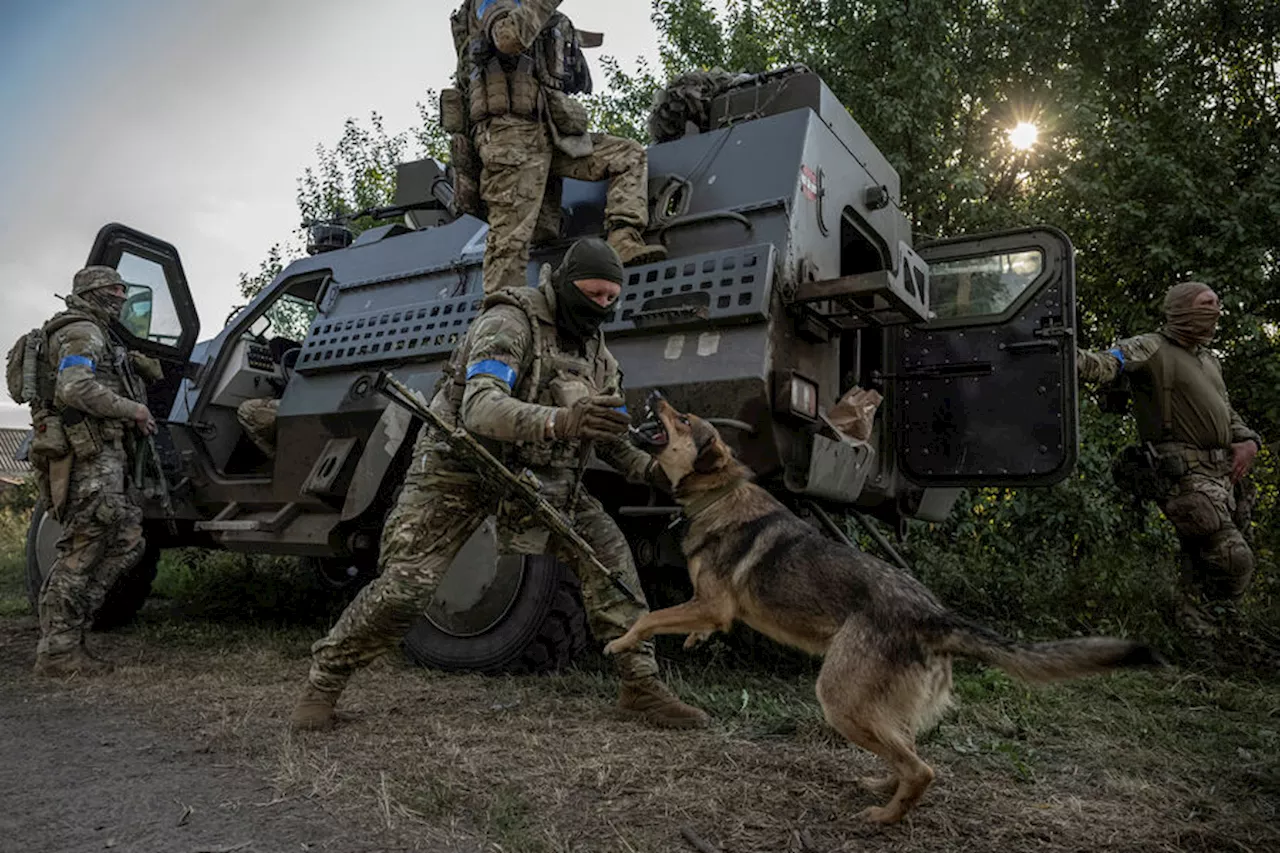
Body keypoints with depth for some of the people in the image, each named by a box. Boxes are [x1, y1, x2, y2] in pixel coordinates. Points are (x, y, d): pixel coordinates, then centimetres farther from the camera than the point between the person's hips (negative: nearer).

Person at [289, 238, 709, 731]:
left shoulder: (596, 349, 5)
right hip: (459, 468, -5)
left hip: (538, 477, 6)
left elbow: (609, 436, 9)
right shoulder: (510, 323, -19)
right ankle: (323, 682, 14)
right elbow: (479, 408, -35)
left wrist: (650, 469, -13)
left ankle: (640, 685, -2)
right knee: (404, 587, -12)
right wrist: (560, 420, -53)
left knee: (607, 551, -11)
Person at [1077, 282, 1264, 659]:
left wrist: (1247, 442, 7)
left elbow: (1229, 414, 28)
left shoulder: (1209, 359, 21)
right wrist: (1067, 354, -47)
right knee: (1234, 561, -12)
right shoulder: (1151, 349, -6)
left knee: (1203, 565, 14)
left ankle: (1203, 644, 26)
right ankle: (1200, 643, 2)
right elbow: (1105, 365, -26)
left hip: (1224, 472, 9)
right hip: (1185, 475, -9)